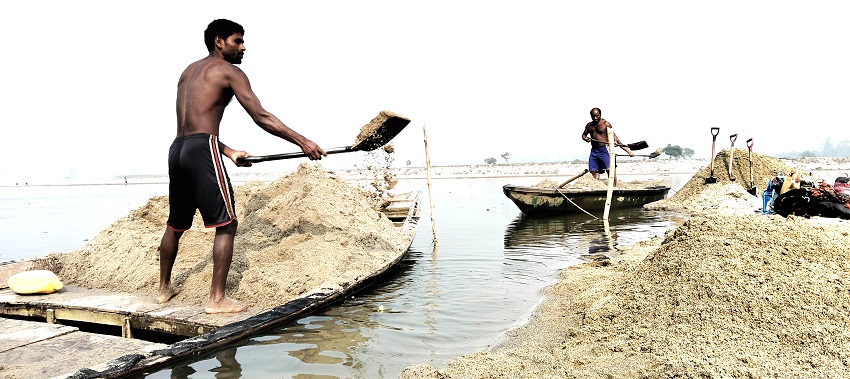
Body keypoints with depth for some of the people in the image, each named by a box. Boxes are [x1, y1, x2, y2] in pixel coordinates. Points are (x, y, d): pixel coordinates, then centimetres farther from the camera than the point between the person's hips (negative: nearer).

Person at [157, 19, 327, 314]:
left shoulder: (188, 71, 25)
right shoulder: (229, 71, 1)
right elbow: (261, 117, -10)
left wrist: (229, 152, 22)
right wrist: (303, 142, -10)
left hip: (177, 148, 9)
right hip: (202, 150, -9)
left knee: (175, 224, 20)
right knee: (226, 224, -4)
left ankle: (164, 288, 34)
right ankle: (217, 299, -4)